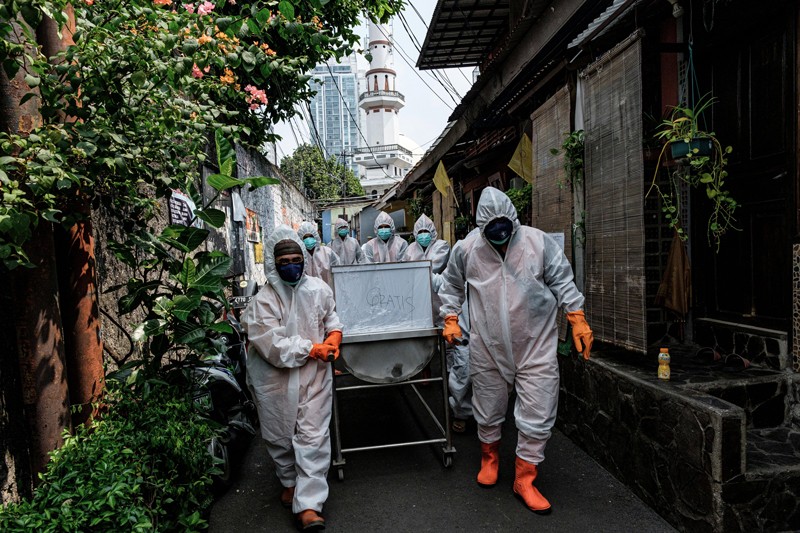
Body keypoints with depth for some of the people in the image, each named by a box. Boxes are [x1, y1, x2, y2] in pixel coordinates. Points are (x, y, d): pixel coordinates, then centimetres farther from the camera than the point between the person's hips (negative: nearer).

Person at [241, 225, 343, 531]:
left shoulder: (319, 289, -4)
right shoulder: (263, 301, -14)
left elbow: (330, 316, 15)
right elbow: (275, 346, -21)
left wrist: (334, 335, -4)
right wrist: (312, 348, -19)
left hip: (314, 374, 1)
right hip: (276, 379, -1)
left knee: (313, 436, -2)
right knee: (280, 435, 17)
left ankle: (309, 505, 7)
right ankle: (290, 482, 43)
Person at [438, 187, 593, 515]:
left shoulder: (539, 242, -9)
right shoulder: (466, 249, -6)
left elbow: (562, 283, 0)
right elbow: (451, 284, 10)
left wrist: (578, 322, -4)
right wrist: (450, 320, 4)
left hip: (536, 346, -1)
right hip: (487, 348, 1)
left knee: (537, 416, 3)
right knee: (488, 410, 17)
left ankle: (525, 478, 24)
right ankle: (489, 456, 46)